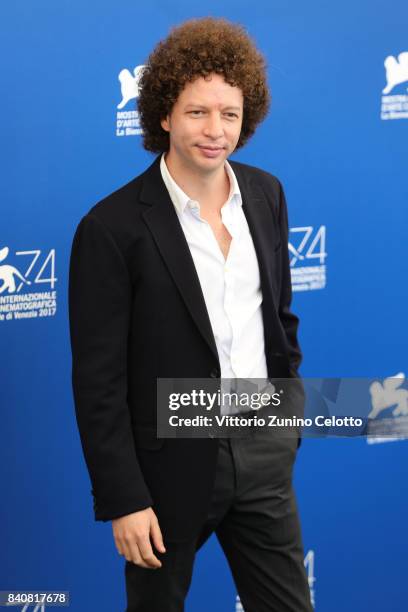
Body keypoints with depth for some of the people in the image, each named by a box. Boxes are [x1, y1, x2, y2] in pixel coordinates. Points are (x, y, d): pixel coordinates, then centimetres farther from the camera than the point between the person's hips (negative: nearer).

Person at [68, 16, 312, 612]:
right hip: (172, 463, -4)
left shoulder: (266, 194, 1)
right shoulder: (112, 226, -16)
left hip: (263, 451, 4)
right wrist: (124, 500, -14)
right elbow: (98, 379, -14)